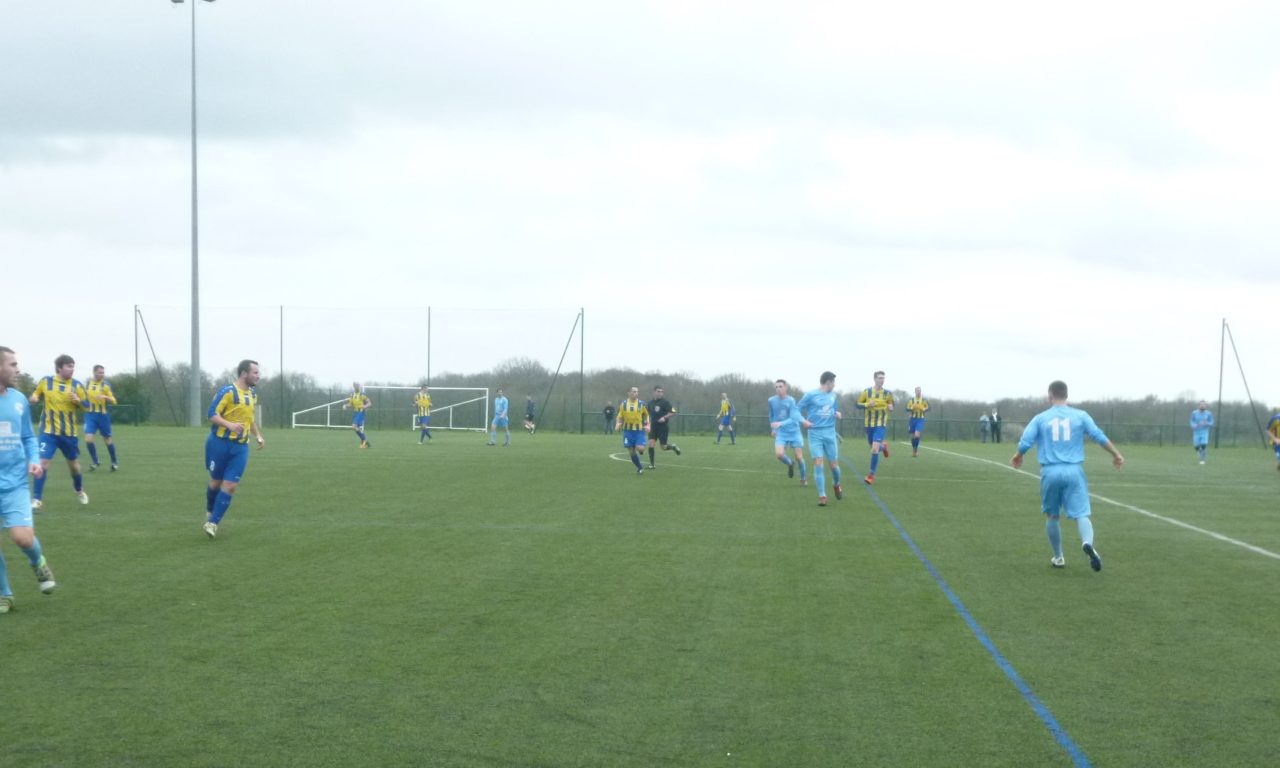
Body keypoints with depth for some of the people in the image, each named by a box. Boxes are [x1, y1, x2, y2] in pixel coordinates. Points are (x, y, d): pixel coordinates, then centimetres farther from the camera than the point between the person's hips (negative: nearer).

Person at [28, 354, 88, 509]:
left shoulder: (76, 385, -3)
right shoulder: (46, 381, -4)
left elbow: (87, 406, 0)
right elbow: (36, 394, 13)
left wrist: (78, 401, -21)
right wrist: (34, 398, -10)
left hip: (69, 433, 2)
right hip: (48, 431, -2)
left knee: (73, 463, 15)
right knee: (43, 463, -14)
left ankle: (79, 491, 43)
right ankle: (37, 499, -8)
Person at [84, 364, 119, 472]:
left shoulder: (106, 384, -7)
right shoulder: (88, 383, 5)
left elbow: (113, 401, -10)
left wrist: (105, 397, -27)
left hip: (103, 415, -3)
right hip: (90, 415, 3)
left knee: (107, 440, 8)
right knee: (88, 439, -12)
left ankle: (114, 462, 26)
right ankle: (95, 462, 3)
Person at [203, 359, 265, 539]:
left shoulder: (252, 394, 11)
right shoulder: (228, 392, -12)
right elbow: (212, 414, -15)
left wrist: (258, 436, 15)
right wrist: (230, 425, -30)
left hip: (240, 447, 5)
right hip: (220, 443, -5)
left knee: (231, 486, -6)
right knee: (216, 482, 9)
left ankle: (213, 523, 0)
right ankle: (210, 512, 36)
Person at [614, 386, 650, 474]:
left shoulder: (641, 404, 0)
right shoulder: (623, 404, 2)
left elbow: (646, 415, 12)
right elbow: (620, 416, 10)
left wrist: (647, 425, -2)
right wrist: (618, 424, -9)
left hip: (639, 430, -1)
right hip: (628, 430, 1)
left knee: (640, 448, -18)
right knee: (632, 451, 2)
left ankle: (641, 451, 20)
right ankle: (640, 467, 21)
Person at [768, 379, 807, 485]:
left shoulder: (791, 401, -15)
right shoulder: (772, 401, -3)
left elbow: (793, 419, -22)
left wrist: (780, 423, -36)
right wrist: (773, 429, 18)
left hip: (794, 432, -2)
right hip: (781, 433, 2)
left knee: (799, 457, 1)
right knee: (779, 454, -20)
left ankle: (803, 478, 27)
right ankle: (790, 464, 14)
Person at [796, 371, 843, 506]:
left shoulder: (833, 396, 10)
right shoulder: (810, 395, -5)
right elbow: (797, 409, -3)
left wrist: (837, 414, 0)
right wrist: (803, 420, -21)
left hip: (830, 433, 4)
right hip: (815, 434, -4)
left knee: (833, 465, 5)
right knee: (818, 464, -12)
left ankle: (836, 485, 37)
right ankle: (822, 496, -6)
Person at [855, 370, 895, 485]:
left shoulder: (887, 393, -3)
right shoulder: (867, 391, -4)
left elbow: (891, 405, 13)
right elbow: (858, 405, 0)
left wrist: (890, 407, -11)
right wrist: (868, 404, -18)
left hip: (881, 424, -2)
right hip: (869, 424, 2)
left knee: (875, 449, -14)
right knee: (873, 447, 15)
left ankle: (872, 474, -3)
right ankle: (883, 446, 53)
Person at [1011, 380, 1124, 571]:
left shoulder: (1040, 418, 4)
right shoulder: (1080, 415, 6)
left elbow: (1025, 442, -1)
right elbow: (1099, 436, -1)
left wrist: (1017, 457, 19)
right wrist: (1116, 454, 11)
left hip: (1050, 472, 0)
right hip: (1074, 471, 0)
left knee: (1052, 516, 17)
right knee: (1081, 514, -5)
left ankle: (1058, 557, 23)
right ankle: (1088, 543, -35)